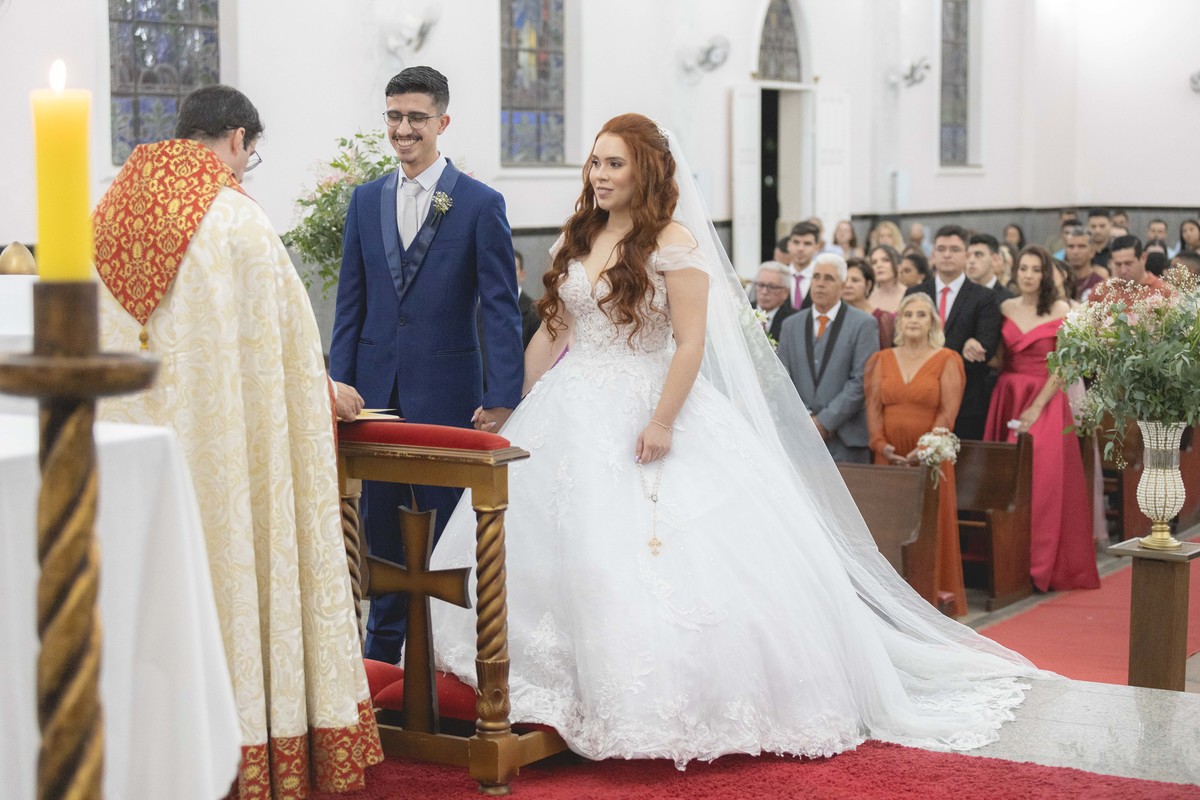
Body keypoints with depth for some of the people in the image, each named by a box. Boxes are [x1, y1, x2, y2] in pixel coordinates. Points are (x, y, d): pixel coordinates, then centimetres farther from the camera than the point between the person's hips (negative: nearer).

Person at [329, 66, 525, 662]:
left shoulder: (481, 204, -4)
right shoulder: (365, 200, 9)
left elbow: (501, 309, -7)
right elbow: (351, 300, 11)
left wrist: (502, 399, -14)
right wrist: (339, 379, 1)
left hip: (447, 393, -4)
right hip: (376, 390, 4)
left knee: (446, 530, 5)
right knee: (382, 528, 12)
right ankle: (384, 646, 24)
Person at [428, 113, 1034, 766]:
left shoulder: (674, 243, -9)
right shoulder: (576, 239, 11)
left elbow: (691, 343, -13)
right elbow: (552, 331, 15)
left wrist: (662, 422, -19)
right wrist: (511, 404, 13)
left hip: (647, 413, -7)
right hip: (572, 414, 7)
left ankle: (676, 701, 1)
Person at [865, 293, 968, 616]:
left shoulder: (947, 361, 2)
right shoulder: (882, 360, 12)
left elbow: (948, 412, -6)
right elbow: (873, 408, 6)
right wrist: (881, 444, -10)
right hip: (889, 457, 3)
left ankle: (935, 595, 3)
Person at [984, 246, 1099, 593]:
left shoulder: (1060, 310, -2)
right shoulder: (1006, 308, 10)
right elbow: (999, 358, 13)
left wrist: (1036, 408, -14)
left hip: (1044, 401, -4)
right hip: (1007, 398, 4)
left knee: (1042, 479, -10)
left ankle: (1040, 567, -4)